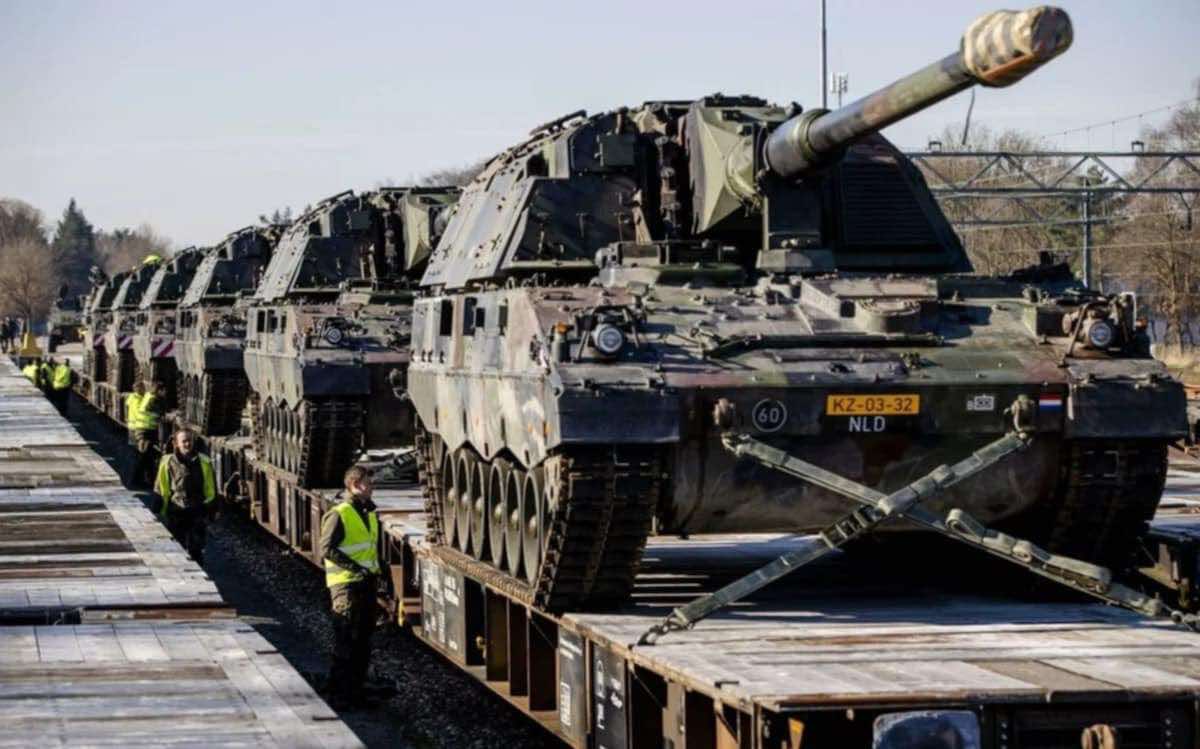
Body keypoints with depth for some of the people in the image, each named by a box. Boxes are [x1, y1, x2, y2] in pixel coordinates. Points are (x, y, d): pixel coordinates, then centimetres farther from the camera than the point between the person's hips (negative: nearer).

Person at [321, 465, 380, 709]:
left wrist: (375, 572, 11)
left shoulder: (369, 513, 14)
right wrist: (354, 568, -22)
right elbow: (327, 549, -17)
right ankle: (337, 692, -4)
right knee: (345, 640, -8)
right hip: (346, 584, -8)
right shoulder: (339, 515, -12)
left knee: (363, 639, 12)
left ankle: (356, 689, 20)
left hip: (367, 583, 8)